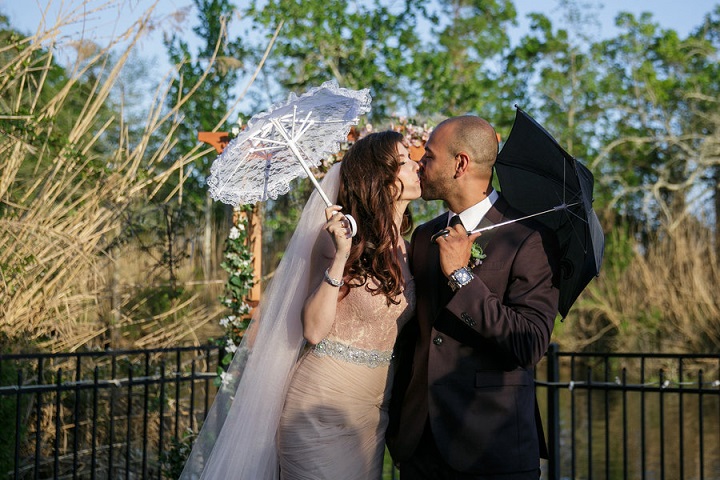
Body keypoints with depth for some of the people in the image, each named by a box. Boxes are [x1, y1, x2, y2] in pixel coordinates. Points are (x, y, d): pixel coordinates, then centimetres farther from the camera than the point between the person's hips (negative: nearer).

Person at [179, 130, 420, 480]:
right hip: (324, 408, -6)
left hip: (373, 411, 6)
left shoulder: (403, 248, 6)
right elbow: (314, 329, -20)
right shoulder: (338, 238, -12)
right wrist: (340, 258, -27)